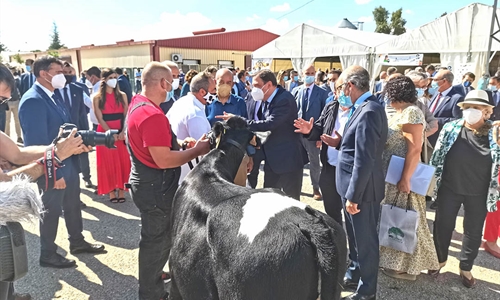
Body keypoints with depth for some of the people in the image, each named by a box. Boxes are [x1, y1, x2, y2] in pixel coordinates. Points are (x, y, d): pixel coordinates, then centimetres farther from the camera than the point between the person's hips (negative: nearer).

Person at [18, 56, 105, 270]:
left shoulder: (53, 96, 7)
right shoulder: (32, 101, -23)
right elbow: (38, 142, -25)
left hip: (68, 162, 9)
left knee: (73, 205, 21)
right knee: (52, 211, 9)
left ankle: (77, 242, 40)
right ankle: (47, 255, 29)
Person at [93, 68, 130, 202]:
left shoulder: (122, 95, 8)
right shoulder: (97, 98, 1)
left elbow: (126, 115, 1)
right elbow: (100, 119, -4)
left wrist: (123, 132, -13)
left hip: (121, 133, 2)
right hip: (105, 132, -2)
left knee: (123, 161, 1)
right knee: (108, 162, 2)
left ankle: (121, 189, 9)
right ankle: (111, 191, 8)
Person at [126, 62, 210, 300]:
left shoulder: (138, 105, 7)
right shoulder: (152, 114, -26)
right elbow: (163, 159, -29)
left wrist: (179, 144, 9)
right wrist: (197, 150, -18)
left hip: (147, 183, 11)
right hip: (156, 188, -11)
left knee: (155, 239, 24)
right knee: (157, 241, 6)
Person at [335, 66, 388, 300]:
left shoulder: (368, 111, -24)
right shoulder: (365, 108, 8)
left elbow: (364, 160, -26)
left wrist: (353, 195, -23)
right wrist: (340, 142, 5)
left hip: (361, 188, -10)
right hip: (355, 184, 10)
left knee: (365, 240, 8)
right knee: (355, 236, 23)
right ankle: (353, 275, 42)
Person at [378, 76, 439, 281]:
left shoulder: (411, 113, -17)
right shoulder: (401, 113, 12)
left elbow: (415, 150, -23)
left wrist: (405, 179, -25)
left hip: (402, 175, -9)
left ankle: (406, 266, 16)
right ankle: (397, 258, 31)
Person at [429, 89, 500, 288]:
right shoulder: (450, 128, -4)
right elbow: (437, 156, 1)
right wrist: (432, 180, 1)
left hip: (478, 193, 0)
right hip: (449, 189, 0)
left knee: (473, 232, 13)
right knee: (442, 226, 13)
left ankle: (466, 268, 34)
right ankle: (440, 260, 36)